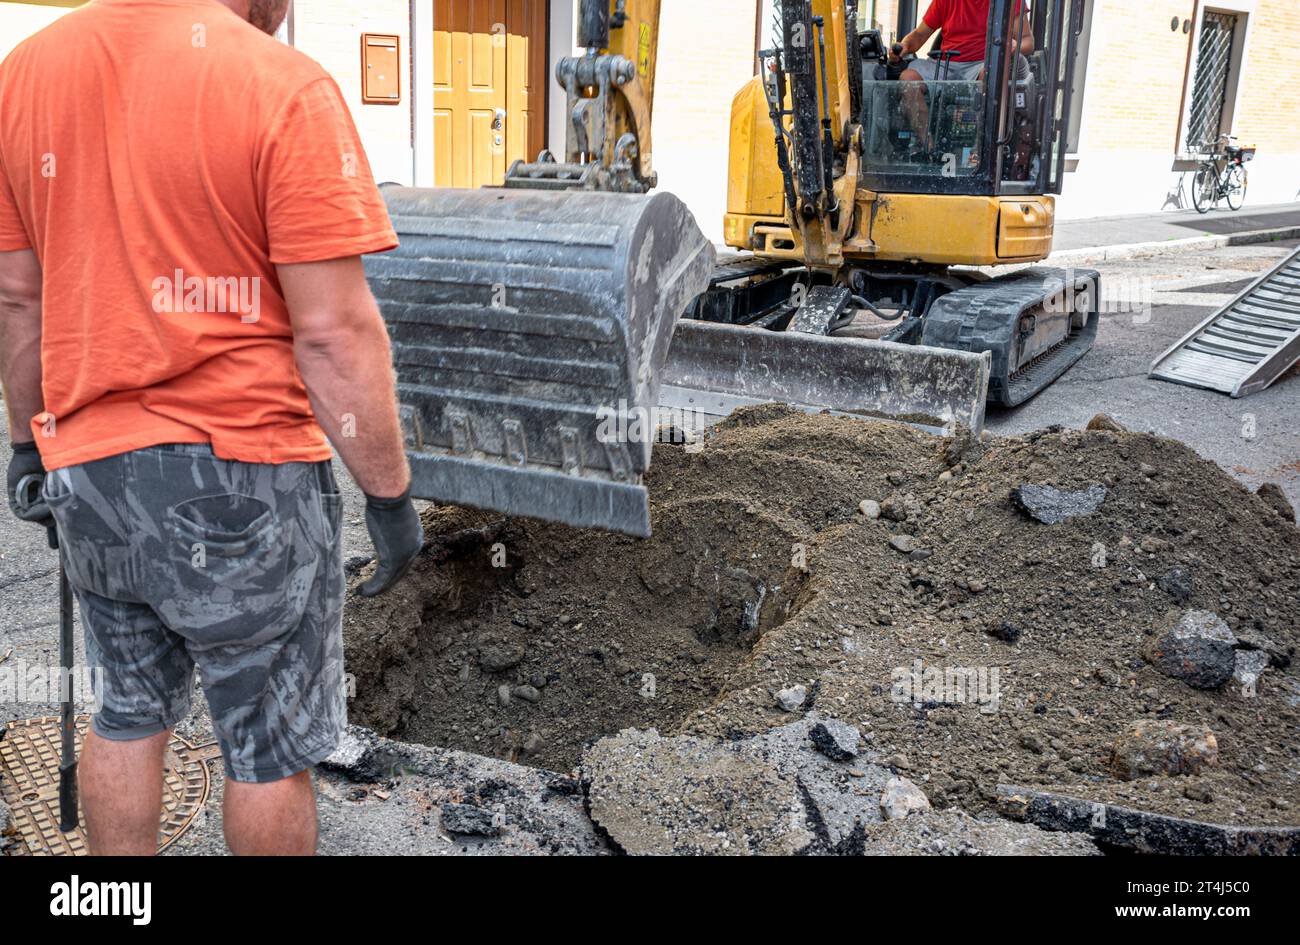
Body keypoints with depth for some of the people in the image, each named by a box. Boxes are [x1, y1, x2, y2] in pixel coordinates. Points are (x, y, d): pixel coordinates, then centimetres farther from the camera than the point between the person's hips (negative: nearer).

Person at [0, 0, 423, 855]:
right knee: (272, 750, 11)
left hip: (87, 467, 7)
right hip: (240, 472, -6)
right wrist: (390, 492, -8)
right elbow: (335, 333, -17)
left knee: (127, 716, 23)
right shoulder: (285, 87, -15)